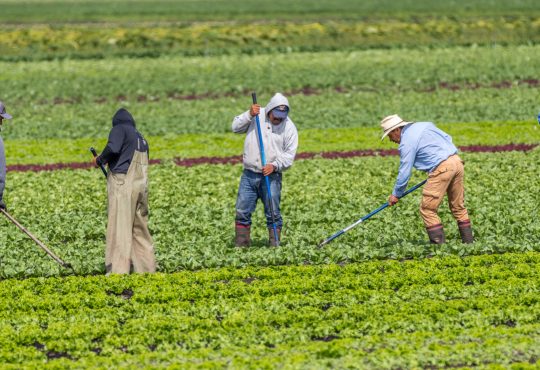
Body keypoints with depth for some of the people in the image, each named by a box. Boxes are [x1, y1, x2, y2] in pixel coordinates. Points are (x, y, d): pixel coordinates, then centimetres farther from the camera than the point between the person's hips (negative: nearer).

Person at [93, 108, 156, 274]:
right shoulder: (141, 139, 24)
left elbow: (113, 148, -17)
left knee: (120, 228, -10)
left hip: (122, 184, -7)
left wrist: (100, 160, 0)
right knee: (139, 228, 12)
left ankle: (118, 270, -17)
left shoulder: (119, 129, 3)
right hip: (141, 185, 7)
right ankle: (147, 268, 11)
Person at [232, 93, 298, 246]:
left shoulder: (289, 127, -1)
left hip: (272, 176, -2)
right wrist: (249, 115, -14)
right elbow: (236, 127, 0)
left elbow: (289, 154, -2)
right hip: (249, 175, 2)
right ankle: (241, 244, 12)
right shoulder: (257, 115, 3)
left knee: (273, 213, -3)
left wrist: (275, 165, -17)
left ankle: (275, 243, 4)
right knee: (242, 211, 3)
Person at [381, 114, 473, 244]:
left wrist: (396, 194, 7)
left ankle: (439, 242, -7)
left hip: (441, 168, -9)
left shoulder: (407, 143, -5)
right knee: (458, 207, 17)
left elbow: (404, 172, -3)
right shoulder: (424, 126, 18)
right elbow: (447, 138, 21)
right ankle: (468, 241, 20)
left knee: (427, 209, -2)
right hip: (456, 161, 9)